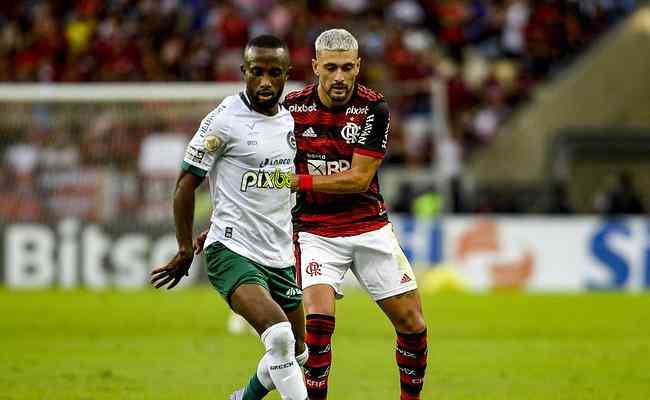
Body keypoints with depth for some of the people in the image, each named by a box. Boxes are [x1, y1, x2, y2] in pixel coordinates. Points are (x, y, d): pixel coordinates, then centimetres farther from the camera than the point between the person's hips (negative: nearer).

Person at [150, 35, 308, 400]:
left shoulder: (290, 120, 8)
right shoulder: (226, 120, -12)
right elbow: (187, 183, -6)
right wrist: (186, 249, -2)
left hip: (279, 256, 7)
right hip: (232, 251, -7)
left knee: (296, 354, 16)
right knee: (279, 336, -29)